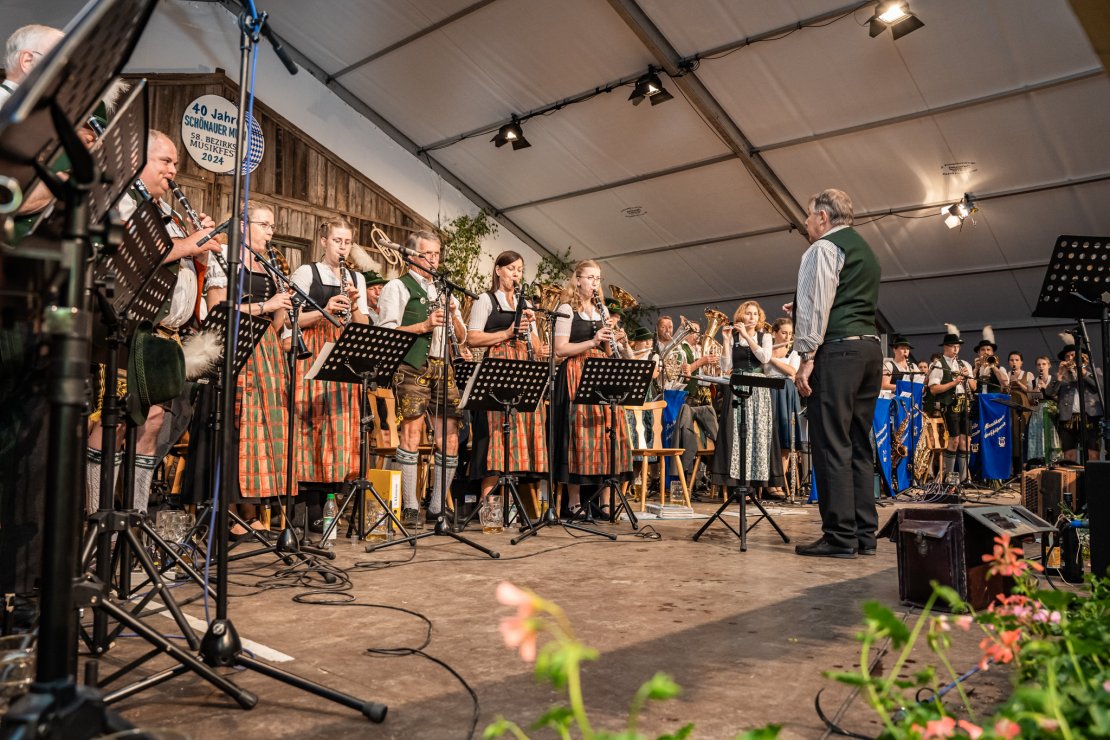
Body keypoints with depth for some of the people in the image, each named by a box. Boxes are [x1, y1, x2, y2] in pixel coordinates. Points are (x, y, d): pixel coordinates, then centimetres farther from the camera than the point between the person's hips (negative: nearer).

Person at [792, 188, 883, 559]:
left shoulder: (823, 248, -3)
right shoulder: (865, 250, 26)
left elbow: (815, 303, -13)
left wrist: (807, 357, -16)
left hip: (838, 349, -9)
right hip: (870, 347, 9)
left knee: (831, 444, -8)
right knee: (859, 444, 10)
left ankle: (840, 537, -7)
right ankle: (864, 534, 12)